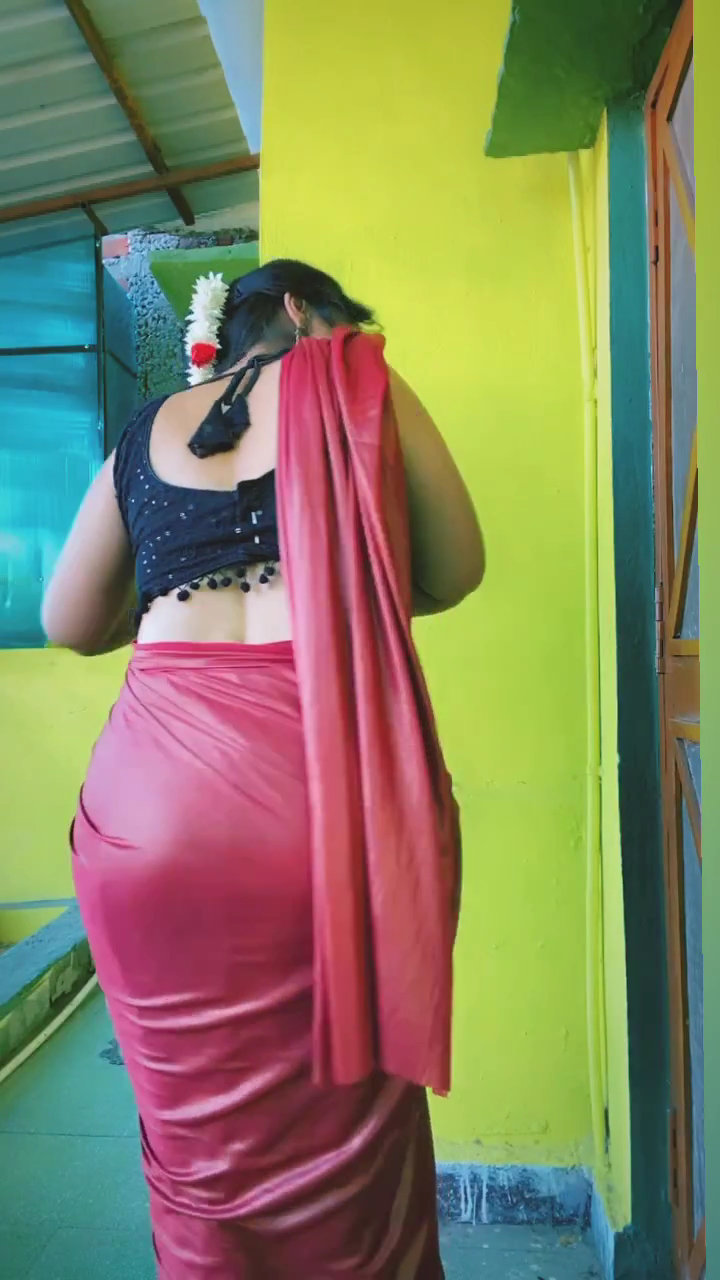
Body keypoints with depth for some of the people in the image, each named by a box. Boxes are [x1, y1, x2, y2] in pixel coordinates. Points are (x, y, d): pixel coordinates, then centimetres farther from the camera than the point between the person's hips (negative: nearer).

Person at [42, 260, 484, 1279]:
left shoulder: (146, 429, 18)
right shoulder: (358, 385, 9)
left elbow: (69, 623, 22)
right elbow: (454, 574, 12)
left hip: (153, 784, 4)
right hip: (332, 771, -3)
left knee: (199, 1129, 19)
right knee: (341, 1128, 15)